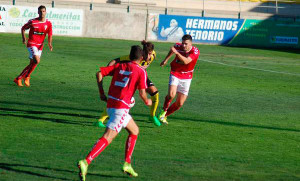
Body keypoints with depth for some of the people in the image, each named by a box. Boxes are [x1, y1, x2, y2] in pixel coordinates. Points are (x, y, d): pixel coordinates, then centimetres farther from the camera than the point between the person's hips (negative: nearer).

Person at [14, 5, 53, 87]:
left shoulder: (48, 24, -1)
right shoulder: (32, 22, -9)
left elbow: (50, 35, 0)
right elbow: (23, 28, 5)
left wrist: (50, 44, -19)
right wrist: (24, 38, -10)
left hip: (40, 45, 5)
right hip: (32, 44, -5)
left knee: (32, 64, 4)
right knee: (37, 60, -23)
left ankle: (18, 79, 14)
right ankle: (27, 77, -6)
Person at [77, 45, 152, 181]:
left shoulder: (119, 66, 15)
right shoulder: (141, 71, -1)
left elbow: (99, 73, 8)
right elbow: (142, 93, -7)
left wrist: (101, 93, 11)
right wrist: (147, 102, 14)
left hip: (110, 104, 7)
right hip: (121, 107, -7)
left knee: (134, 130, 23)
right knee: (108, 138, -12)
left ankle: (127, 164, 20)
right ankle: (86, 162, -27)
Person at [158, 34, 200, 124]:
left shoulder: (195, 51, -18)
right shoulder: (178, 46, -11)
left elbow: (186, 61, -34)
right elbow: (172, 50, 16)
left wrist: (177, 53, -43)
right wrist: (166, 60, 23)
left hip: (186, 78, 0)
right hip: (175, 74, 0)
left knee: (179, 104, 1)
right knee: (171, 94, -27)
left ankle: (164, 115, 24)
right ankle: (164, 110, 0)